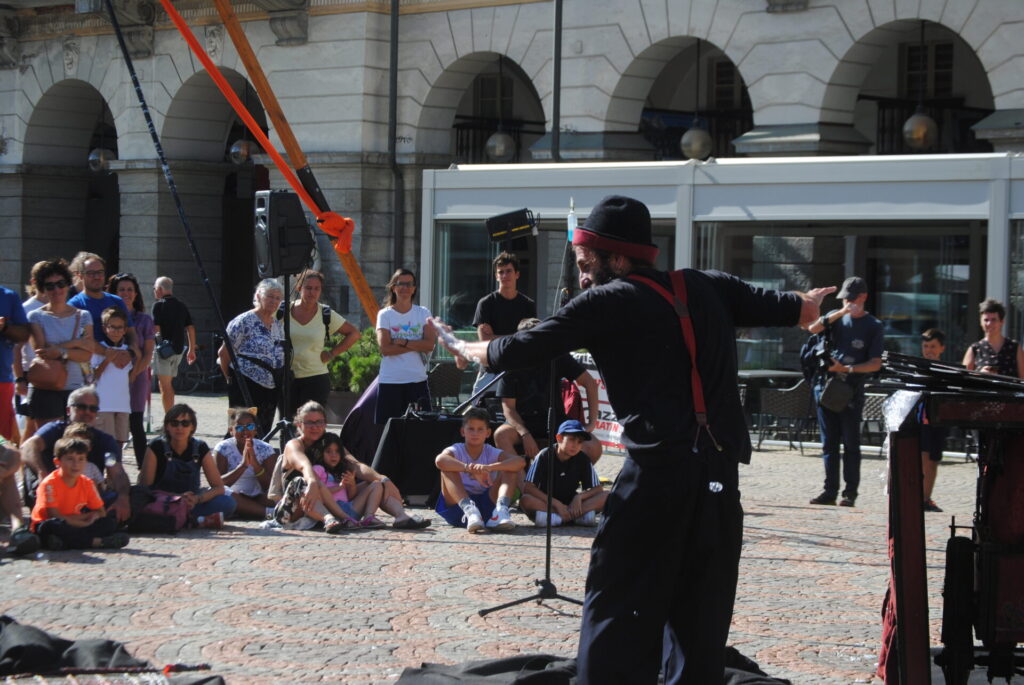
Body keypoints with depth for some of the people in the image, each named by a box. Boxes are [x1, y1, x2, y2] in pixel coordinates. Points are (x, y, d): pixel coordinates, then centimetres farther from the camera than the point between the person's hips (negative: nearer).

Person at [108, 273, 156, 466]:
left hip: (136, 377, -1)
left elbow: (148, 353, 2)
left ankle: (143, 469, 3)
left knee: (136, 425, -1)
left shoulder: (144, 319, 6)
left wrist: (133, 375, -10)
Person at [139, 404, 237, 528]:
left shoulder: (200, 448, -1)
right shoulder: (156, 448, -8)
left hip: (191, 503, 2)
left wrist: (197, 499, -24)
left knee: (228, 503, -23)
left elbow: (219, 487, -3)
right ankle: (199, 521, -30)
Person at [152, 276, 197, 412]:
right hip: (178, 350, 7)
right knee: (168, 384, 19)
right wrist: (192, 350, 17)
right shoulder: (181, 305, 13)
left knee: (165, 386, -5)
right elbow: (190, 328, 12)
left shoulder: (159, 305, -8)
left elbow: (155, 328, -15)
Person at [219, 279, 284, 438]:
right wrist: (231, 379, -2)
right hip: (247, 387, -7)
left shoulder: (279, 325, 14)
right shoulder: (244, 321, -8)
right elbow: (224, 352, -6)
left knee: (263, 435, 9)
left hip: (271, 389, 7)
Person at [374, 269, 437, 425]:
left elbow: (430, 345, -6)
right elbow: (385, 348, -11)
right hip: (389, 381, -1)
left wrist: (402, 342, -13)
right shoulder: (385, 315, 2)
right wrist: (416, 345, -10)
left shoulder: (423, 313, 7)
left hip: (417, 380, 1)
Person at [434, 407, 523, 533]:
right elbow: (439, 460, -28)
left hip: (486, 506, 1)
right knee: (448, 468, -23)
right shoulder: (456, 451, -1)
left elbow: (519, 461, -18)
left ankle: (501, 509, -37)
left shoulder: (492, 453, 3)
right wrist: (471, 469, -40)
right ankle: (469, 510, -45)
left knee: (510, 470, -11)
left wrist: (490, 467, -34)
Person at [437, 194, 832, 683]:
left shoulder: (606, 303, 1)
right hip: (723, 479, 5)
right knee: (700, 625, 12)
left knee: (615, 620, -3)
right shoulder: (710, 289, 13)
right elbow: (791, 309, 20)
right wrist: (813, 301, 43)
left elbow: (514, 353, 3)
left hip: (658, 473, -5)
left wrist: (462, 348, 22)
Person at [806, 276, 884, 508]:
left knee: (851, 443, -1)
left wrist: (847, 369, -15)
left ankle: (850, 493, 1)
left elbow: (876, 364, -4)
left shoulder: (872, 326, 0)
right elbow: (813, 328, -7)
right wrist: (840, 313, -15)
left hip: (851, 391, -4)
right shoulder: (837, 316, 11)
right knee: (829, 443, 6)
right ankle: (830, 491, 9)